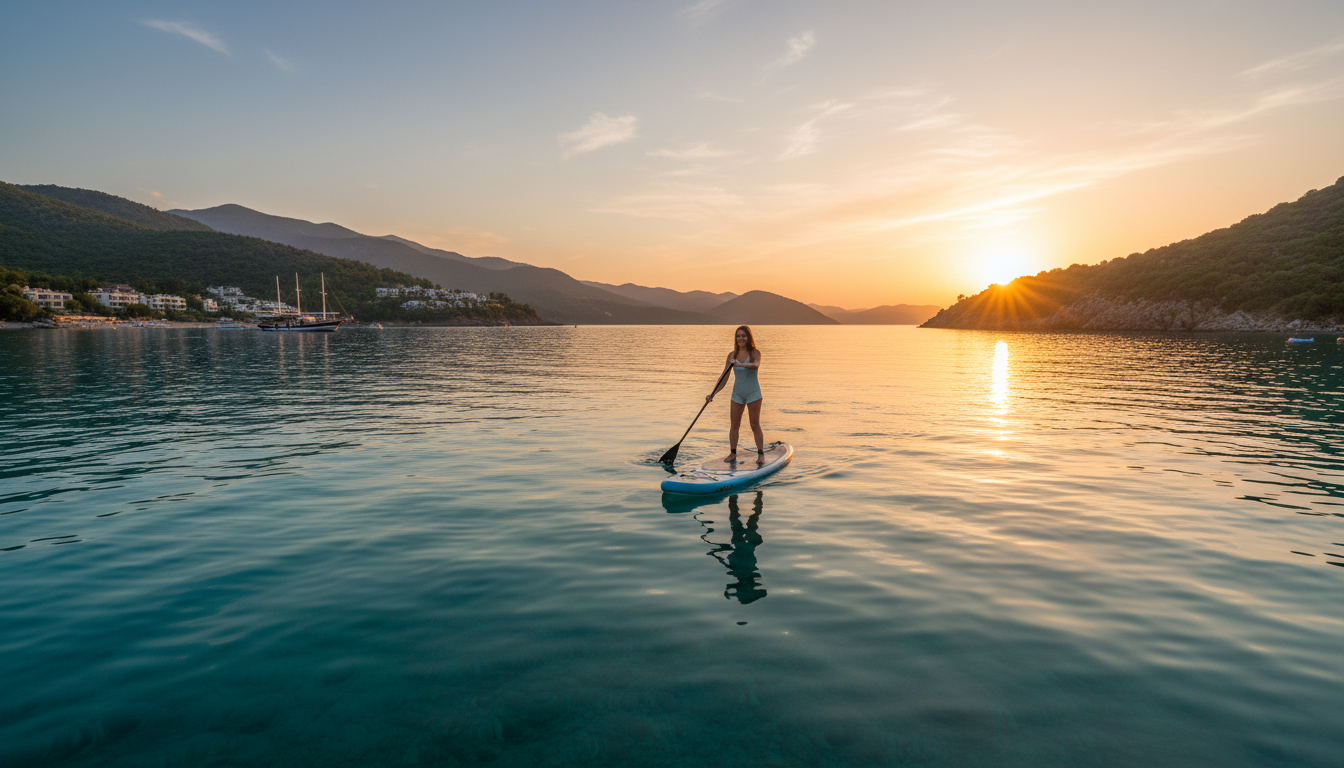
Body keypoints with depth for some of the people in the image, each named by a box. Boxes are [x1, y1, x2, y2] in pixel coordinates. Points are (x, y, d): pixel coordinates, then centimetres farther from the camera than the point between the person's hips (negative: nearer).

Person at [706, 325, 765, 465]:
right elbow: (724, 378, 3)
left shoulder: (755, 353, -6)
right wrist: (713, 394, -5)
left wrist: (739, 364, -45)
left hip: (753, 393, -4)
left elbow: (756, 365, -30)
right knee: (734, 425, 4)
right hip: (737, 393, 4)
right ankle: (733, 454, 14)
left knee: (755, 425, -2)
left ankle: (761, 454, 6)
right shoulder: (732, 355, 3)